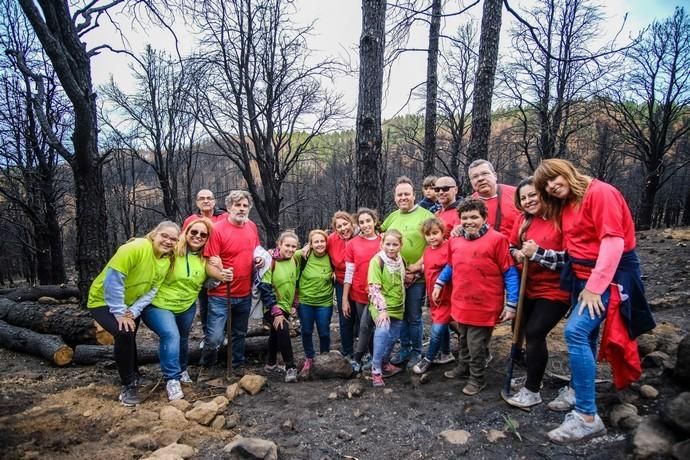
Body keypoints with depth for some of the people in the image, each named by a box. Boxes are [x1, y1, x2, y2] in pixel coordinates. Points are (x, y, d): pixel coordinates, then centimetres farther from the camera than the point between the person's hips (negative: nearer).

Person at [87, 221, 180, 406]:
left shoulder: (166, 261, -7)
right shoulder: (136, 247, -31)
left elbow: (151, 290, -7)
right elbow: (113, 280, -32)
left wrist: (133, 311, -21)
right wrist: (119, 313, -28)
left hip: (131, 305, 7)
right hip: (103, 301, -7)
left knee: (129, 339, 17)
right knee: (124, 334, -24)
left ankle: (132, 376, 41)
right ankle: (128, 385, -9)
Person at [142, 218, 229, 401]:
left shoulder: (206, 260, -3)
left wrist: (221, 276, -12)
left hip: (186, 307, 5)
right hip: (159, 305, -5)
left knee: (182, 340, 21)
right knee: (171, 336, -25)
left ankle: (181, 370, 47)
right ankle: (172, 379, -11)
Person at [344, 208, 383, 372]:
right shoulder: (352, 244, -2)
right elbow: (349, 273, -1)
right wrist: (344, 299, -2)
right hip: (359, 294, 1)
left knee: (365, 326, -6)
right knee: (369, 328, 13)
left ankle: (357, 358, 14)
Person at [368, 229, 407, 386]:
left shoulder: (401, 261, 4)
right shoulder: (377, 260, -15)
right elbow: (374, 288, -20)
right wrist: (382, 309, -27)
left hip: (397, 307, 6)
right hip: (381, 306, -6)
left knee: (392, 338, 14)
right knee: (383, 330, -27)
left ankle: (385, 364, 37)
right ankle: (376, 370, -17)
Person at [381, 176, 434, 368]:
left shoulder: (425, 216, -7)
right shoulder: (392, 217, 10)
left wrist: (414, 269, -11)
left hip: (417, 277, -4)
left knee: (414, 317, 6)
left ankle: (416, 352, 24)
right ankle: (405, 349, 29)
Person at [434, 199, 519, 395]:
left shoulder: (497, 239, -14)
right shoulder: (455, 240, 2)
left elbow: (510, 274, -12)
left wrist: (511, 304, -13)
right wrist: (439, 283, 15)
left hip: (484, 306, -5)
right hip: (460, 303, 5)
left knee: (476, 344, 7)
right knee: (463, 340, 22)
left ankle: (477, 378, 29)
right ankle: (463, 368, 44)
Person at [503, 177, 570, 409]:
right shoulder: (523, 220, 2)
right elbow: (512, 246, 14)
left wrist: (537, 252, -25)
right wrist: (517, 253, -8)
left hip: (555, 291, -6)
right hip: (530, 288, 6)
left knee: (534, 333, -11)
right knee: (530, 333, 13)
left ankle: (532, 391, 4)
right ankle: (532, 378, 35)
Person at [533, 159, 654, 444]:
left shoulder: (600, 192, -14)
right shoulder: (565, 206, 12)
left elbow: (613, 241, -20)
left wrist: (595, 286, -22)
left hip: (610, 275, -9)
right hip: (582, 275, 9)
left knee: (575, 332, -20)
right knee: (585, 335, 13)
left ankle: (588, 417, -14)